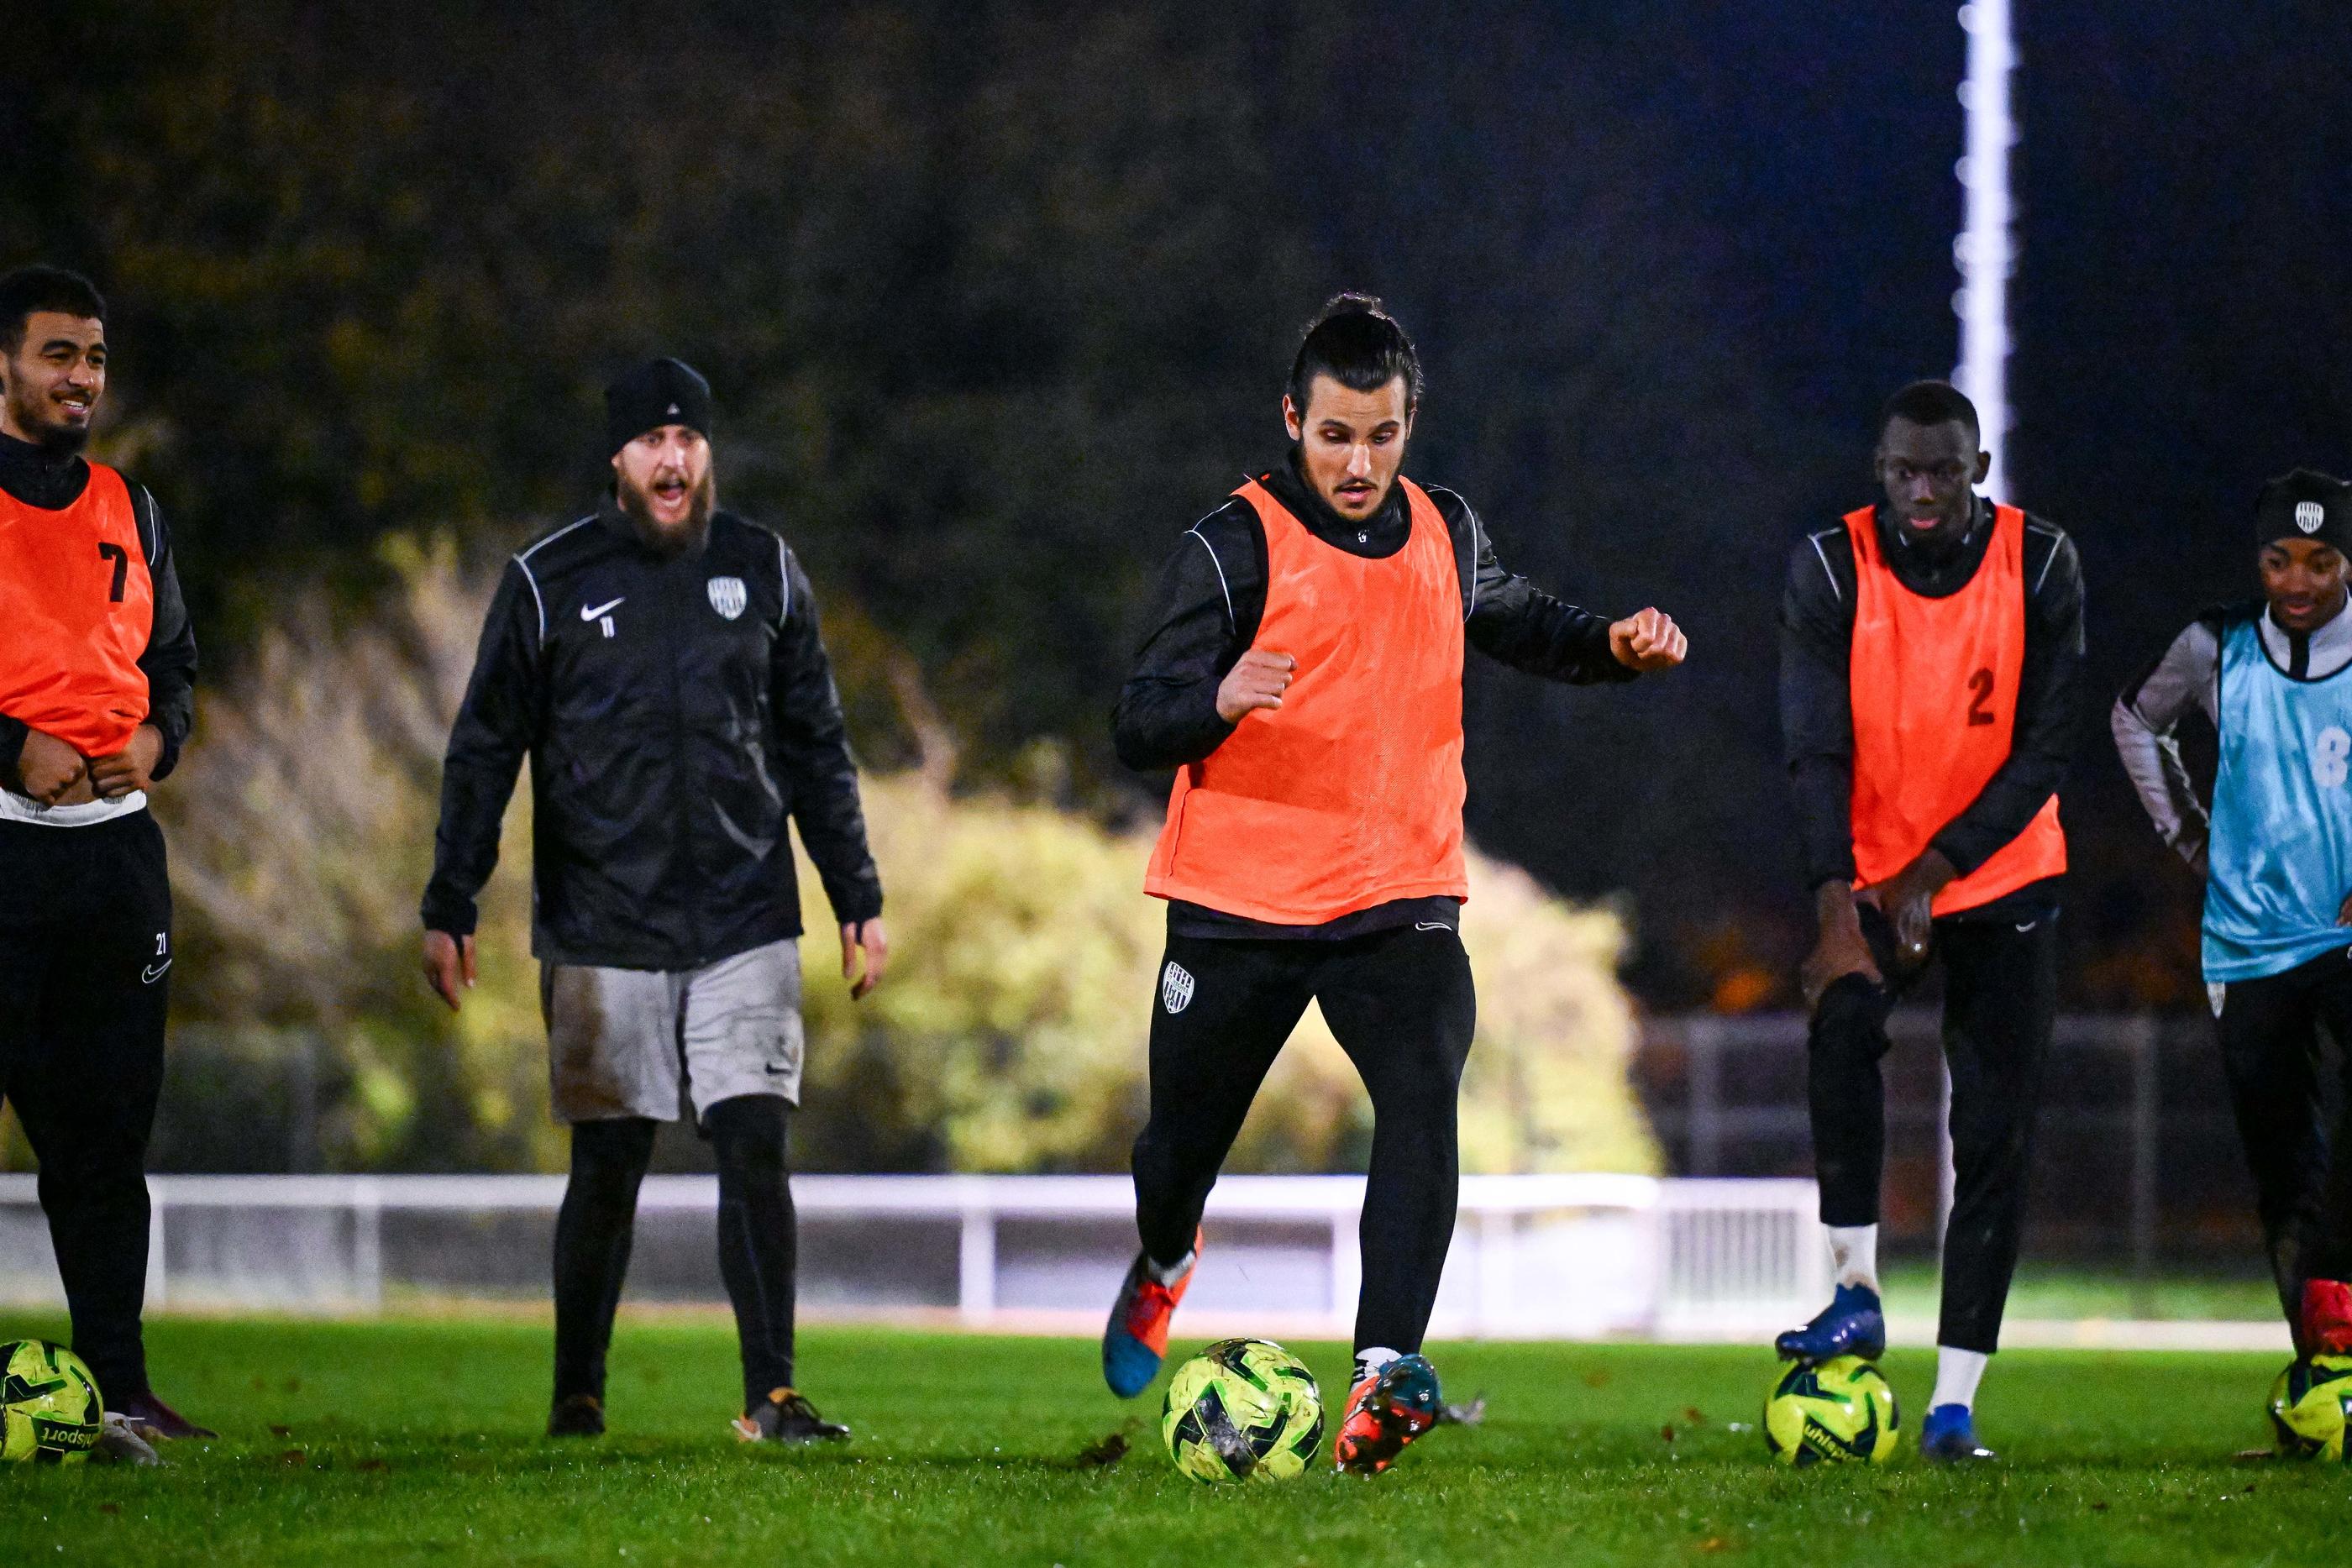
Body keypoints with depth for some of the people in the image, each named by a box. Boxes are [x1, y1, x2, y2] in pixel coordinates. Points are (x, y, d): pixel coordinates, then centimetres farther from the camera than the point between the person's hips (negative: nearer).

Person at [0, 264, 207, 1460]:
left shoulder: (130, 510, 17)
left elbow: (170, 656, 23)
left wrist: (157, 735, 3)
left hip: (116, 836, 5)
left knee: (108, 1130, 7)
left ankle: (115, 1384, 10)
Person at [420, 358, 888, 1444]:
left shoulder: (762, 572, 8)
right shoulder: (548, 582, 1)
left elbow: (816, 748, 14)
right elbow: (484, 753, 4)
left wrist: (859, 899, 11)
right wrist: (448, 910, -2)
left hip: (744, 927, 1)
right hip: (601, 935, -1)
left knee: (754, 1149, -8)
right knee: (607, 1169, 2)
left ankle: (770, 1394, -5)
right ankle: (576, 1395, 16)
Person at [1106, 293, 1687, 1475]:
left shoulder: (1446, 534, 6)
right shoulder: (1235, 547, -10)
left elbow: (1511, 622, 27)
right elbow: (1138, 726, -15)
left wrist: (1612, 647, 7)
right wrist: (1218, 699, -37)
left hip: (1400, 899, 2)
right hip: (1240, 905, -2)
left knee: (1423, 1102, -23)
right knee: (1188, 1132, 14)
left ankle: (1386, 1371, -30)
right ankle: (1163, 1262, 50)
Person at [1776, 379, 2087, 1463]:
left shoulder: (2040, 568, -9)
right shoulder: (1830, 570, -11)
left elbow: (2046, 748, -10)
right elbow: (1818, 753, -17)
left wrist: (1935, 869, -20)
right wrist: (1837, 911, -30)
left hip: (2001, 877, 1)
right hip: (1870, 873, -1)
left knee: (1995, 1136, -4)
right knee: (1843, 1023, -31)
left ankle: (1955, 1400, -1)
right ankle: (1857, 1293, -20)